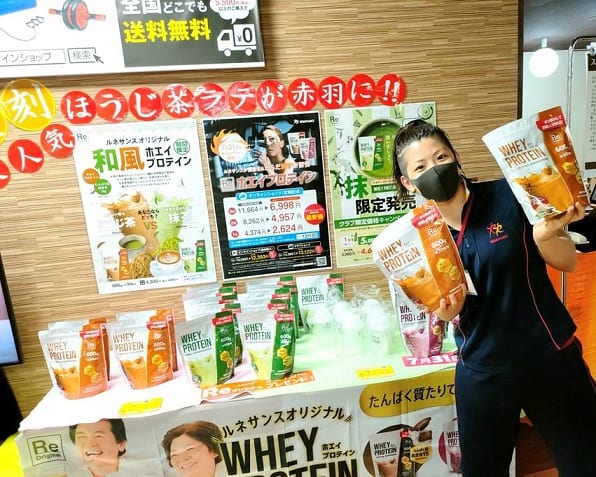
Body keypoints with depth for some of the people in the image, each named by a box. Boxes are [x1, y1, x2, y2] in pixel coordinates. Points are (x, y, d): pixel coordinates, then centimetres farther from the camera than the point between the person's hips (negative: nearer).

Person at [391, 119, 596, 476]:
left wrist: (543, 236, -26)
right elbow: (448, 309, -1)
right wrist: (447, 311, -24)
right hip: (482, 373, 1)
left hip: (551, 358, 0)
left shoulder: (509, 196, -14)